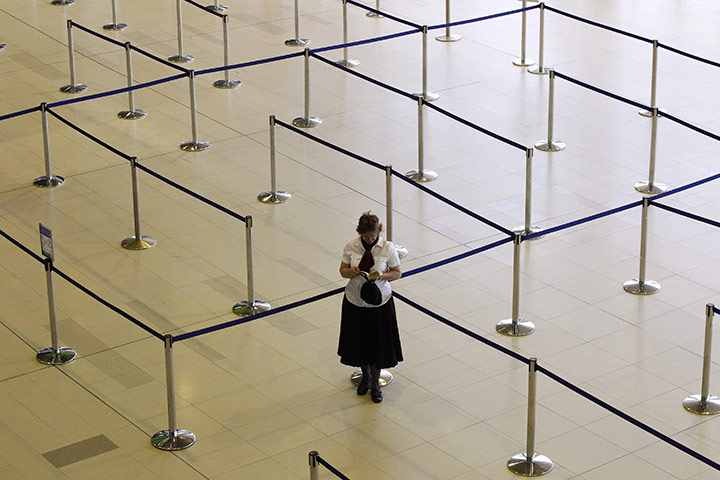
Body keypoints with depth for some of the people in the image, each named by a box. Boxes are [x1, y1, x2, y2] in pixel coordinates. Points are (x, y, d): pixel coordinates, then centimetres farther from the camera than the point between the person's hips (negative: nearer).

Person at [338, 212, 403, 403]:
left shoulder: (387, 248, -12)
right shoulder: (351, 246, -8)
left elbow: (397, 273, -3)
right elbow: (343, 271, 1)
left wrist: (382, 275, -23)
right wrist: (352, 271, -22)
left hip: (379, 303, -2)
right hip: (355, 301, 2)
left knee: (378, 343, 8)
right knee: (358, 342, 15)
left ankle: (375, 384, 27)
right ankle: (365, 375, 42)